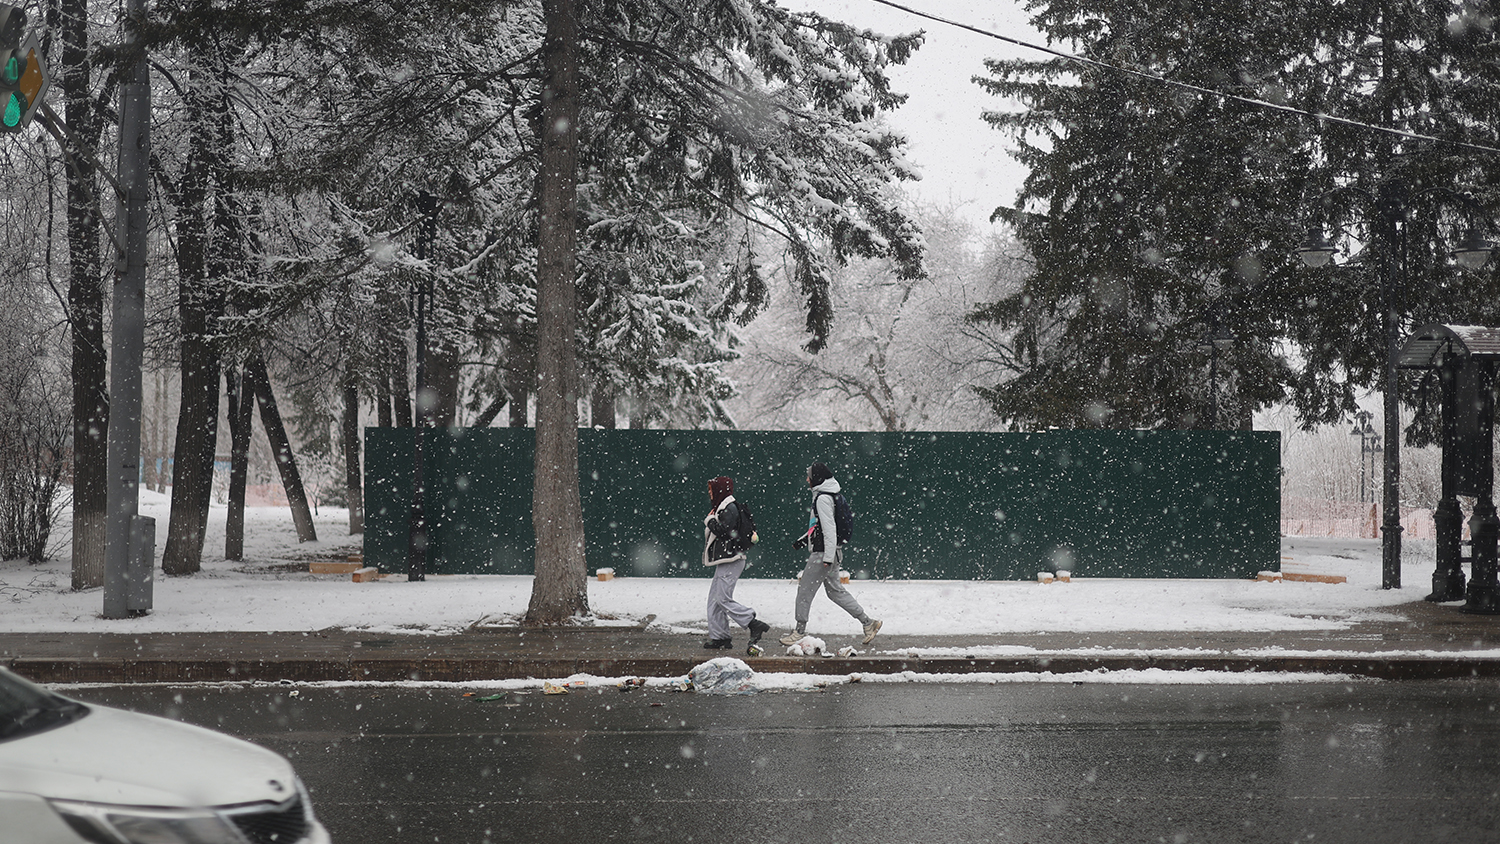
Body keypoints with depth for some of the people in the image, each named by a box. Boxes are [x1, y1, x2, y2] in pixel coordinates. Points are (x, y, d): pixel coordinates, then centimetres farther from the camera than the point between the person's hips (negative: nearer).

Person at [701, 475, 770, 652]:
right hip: (724, 561, 11)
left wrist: (709, 520, -9)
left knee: (724, 599, -13)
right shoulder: (722, 507, 18)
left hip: (730, 561, -11)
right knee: (715, 598, 10)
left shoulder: (730, 508, -13)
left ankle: (755, 625, -14)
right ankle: (719, 636, 13)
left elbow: (724, 531, -23)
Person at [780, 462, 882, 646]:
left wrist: (828, 557, -23)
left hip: (823, 553, -10)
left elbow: (829, 528, -22)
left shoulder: (823, 498, -17)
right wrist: (804, 540, 24)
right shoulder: (829, 495, 14)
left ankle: (800, 631, 10)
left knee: (805, 589, 1)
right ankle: (868, 622, 13)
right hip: (830, 553, 10)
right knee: (835, 590, 14)